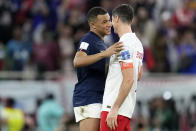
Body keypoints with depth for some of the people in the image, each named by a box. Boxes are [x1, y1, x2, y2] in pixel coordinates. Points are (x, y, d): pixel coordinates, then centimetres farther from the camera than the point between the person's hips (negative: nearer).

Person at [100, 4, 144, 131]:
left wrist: (114, 108, -21)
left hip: (115, 108, -10)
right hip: (128, 109, 10)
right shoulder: (137, 42, 16)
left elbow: (129, 80, -21)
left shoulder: (124, 44, -14)